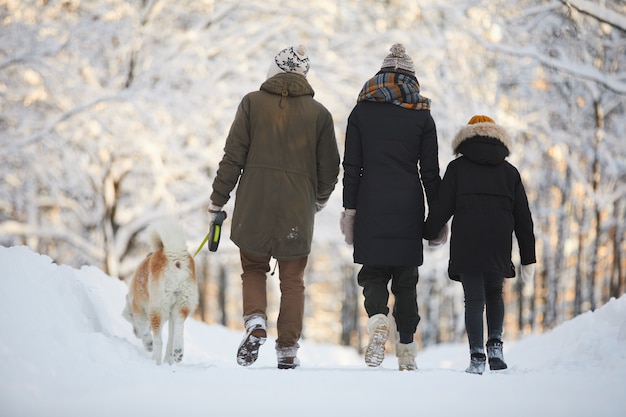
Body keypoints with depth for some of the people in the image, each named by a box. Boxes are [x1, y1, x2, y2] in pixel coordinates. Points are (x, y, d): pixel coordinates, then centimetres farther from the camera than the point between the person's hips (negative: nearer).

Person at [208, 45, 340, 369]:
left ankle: (255, 321, -8)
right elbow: (329, 168, 7)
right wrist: (319, 199, 27)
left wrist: (217, 200, 5)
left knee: (253, 269, 17)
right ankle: (288, 350, 8)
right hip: (298, 210, 0)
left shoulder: (253, 103, -1)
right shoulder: (319, 113, 2)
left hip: (254, 206, 0)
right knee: (292, 280, 11)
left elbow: (233, 157, -3)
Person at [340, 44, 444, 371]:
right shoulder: (422, 116, 4)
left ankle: (378, 318, -24)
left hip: (371, 205, 0)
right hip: (408, 206, 0)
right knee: (406, 277, 8)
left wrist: (349, 209, 4)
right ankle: (407, 350, 7)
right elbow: (430, 171, 2)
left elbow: (351, 166, 1)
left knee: (374, 272, 7)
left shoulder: (362, 111, 5)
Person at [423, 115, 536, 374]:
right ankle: (495, 344, 5)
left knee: (474, 299, 1)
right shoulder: (509, 171, 14)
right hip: (499, 246, 2)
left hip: (465, 244, -2)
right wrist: (528, 257, 15)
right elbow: (523, 218, 12)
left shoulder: (457, 168, 8)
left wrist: (425, 235, 14)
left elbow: (442, 208, 0)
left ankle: (477, 357, -9)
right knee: (494, 293, 21)